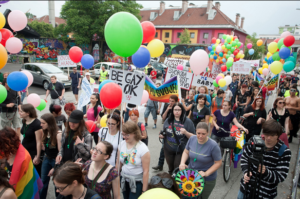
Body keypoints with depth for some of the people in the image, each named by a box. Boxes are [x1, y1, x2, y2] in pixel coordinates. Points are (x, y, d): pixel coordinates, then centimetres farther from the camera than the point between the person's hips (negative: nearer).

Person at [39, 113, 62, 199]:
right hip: (46, 159, 6)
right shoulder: (45, 133, -2)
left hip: (55, 160, -6)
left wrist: (55, 168, -15)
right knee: (43, 181, 15)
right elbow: (44, 148, 5)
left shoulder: (58, 135, -23)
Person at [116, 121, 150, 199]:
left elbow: (146, 171, -15)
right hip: (124, 180, 5)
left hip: (137, 182, -4)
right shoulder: (121, 144, -4)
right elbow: (119, 164, 6)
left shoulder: (143, 149, -18)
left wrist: (144, 191, -13)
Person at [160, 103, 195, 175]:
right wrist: (162, 136, -6)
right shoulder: (168, 120, 2)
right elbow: (164, 133, 16)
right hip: (168, 150, 4)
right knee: (171, 168, 20)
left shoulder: (188, 121, -9)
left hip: (181, 151, -4)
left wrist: (186, 132, -25)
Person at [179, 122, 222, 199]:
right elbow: (186, 152, 4)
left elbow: (218, 163, -16)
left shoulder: (213, 145, -24)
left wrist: (206, 173, -23)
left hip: (207, 179, -4)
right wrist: (182, 163, -13)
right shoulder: (192, 139, -11)